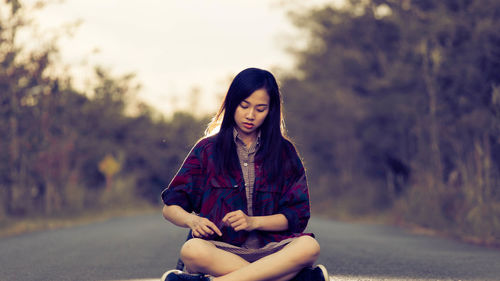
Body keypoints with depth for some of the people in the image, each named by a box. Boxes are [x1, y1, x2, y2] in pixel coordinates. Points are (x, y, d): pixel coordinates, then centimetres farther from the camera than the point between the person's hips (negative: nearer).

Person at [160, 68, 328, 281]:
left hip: (268, 249, 1)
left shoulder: (283, 152, 15)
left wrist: (253, 222, -10)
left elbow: (298, 215, 8)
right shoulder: (207, 149, 13)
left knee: (309, 246, -34)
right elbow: (171, 207, 10)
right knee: (192, 250, -38)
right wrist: (193, 220, -14)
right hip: (221, 250, -1)